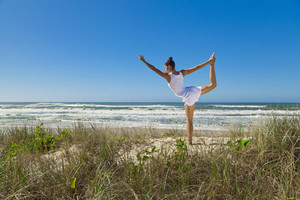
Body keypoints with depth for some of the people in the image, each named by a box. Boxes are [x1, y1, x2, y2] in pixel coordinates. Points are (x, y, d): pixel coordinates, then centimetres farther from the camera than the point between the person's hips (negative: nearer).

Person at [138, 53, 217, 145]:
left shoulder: (168, 76, -9)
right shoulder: (182, 73, 3)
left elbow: (154, 69, -8)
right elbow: (196, 67, 4)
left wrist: (143, 61, 0)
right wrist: (208, 62, 12)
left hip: (188, 97, -4)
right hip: (193, 90, 4)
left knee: (189, 120, 4)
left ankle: (190, 142, 11)